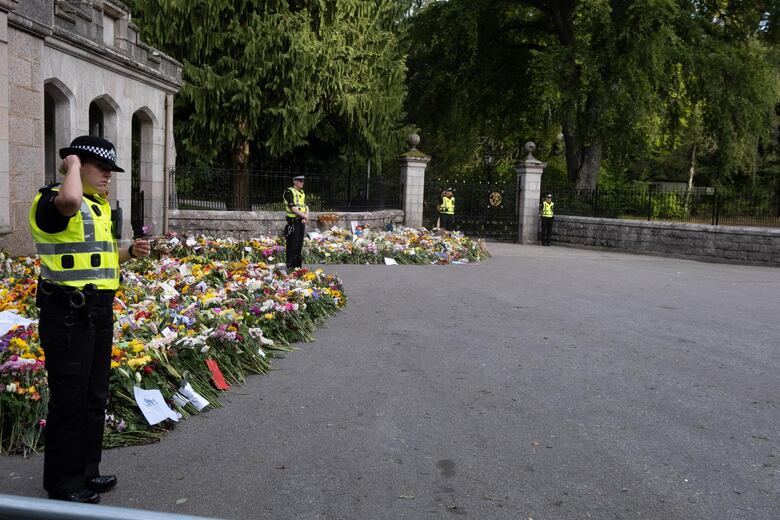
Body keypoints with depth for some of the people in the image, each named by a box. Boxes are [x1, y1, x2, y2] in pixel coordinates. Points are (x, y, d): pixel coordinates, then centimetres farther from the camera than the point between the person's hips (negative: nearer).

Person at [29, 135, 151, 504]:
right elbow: (70, 201, -38)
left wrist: (130, 252, 7)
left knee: (95, 397, 17)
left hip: (100, 311, 9)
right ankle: (63, 484, 16)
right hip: (66, 312, -9)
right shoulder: (52, 200, -11)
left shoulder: (100, 208, 16)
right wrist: (73, 166, -18)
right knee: (69, 400, 1)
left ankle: (87, 470, 31)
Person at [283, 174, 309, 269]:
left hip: (302, 221, 8)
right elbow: (293, 208, -17)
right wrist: (305, 216, -13)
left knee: (300, 243, 11)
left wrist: (306, 217, -5)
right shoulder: (289, 192, -9)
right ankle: (290, 266, -1)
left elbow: (306, 206, 14)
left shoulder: (302, 193, 17)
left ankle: (298, 265, 18)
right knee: (292, 244, -6)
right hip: (293, 221, -8)